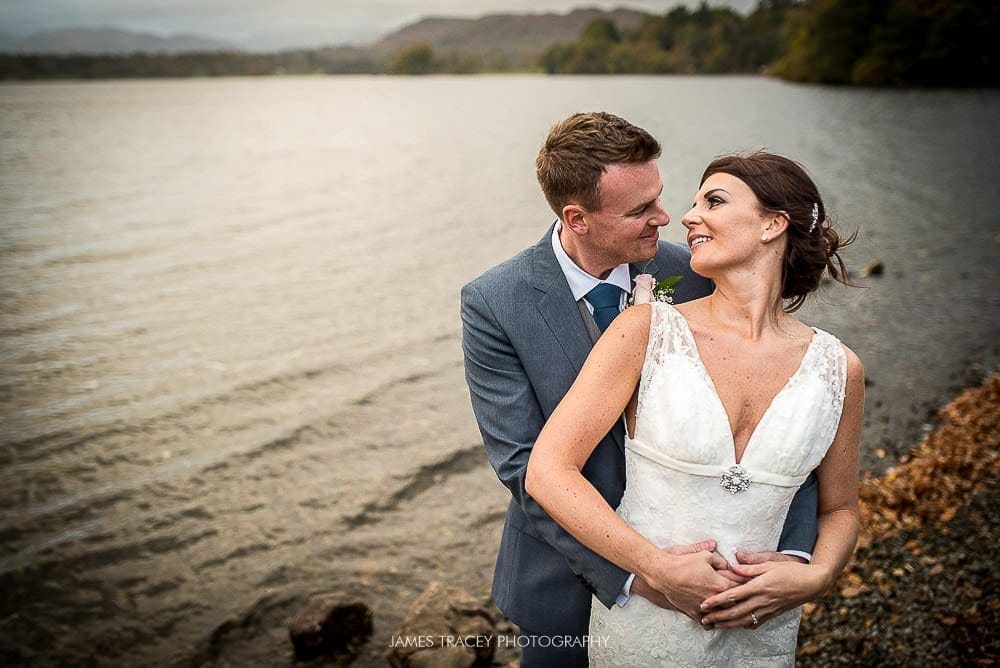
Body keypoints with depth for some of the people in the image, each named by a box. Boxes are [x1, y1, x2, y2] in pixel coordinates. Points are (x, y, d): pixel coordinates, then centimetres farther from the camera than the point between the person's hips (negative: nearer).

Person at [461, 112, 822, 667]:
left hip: (687, 553, 2)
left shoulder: (692, 277, -12)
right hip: (569, 577, -2)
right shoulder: (493, 304, -19)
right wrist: (632, 573, -30)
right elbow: (525, 466, -21)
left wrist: (795, 553, -27)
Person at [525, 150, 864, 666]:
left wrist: (815, 577, -11)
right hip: (641, 625, -2)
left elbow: (839, 511, 9)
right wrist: (662, 570, -21)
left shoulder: (837, 370, -4)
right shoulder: (647, 330, -12)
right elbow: (548, 471, -16)